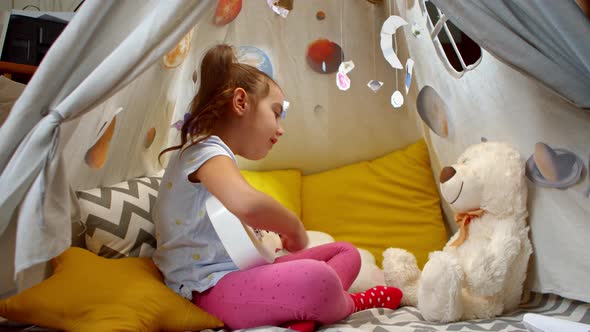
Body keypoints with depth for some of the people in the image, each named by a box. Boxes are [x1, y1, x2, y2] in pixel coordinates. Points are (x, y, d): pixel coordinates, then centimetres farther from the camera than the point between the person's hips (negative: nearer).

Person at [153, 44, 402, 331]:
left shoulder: (214, 153, 21)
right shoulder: (206, 151, -13)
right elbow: (246, 203, -36)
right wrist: (294, 226, -17)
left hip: (239, 272, 11)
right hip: (212, 288, -11)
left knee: (346, 252, 13)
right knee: (317, 278, -36)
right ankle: (349, 304, -1)